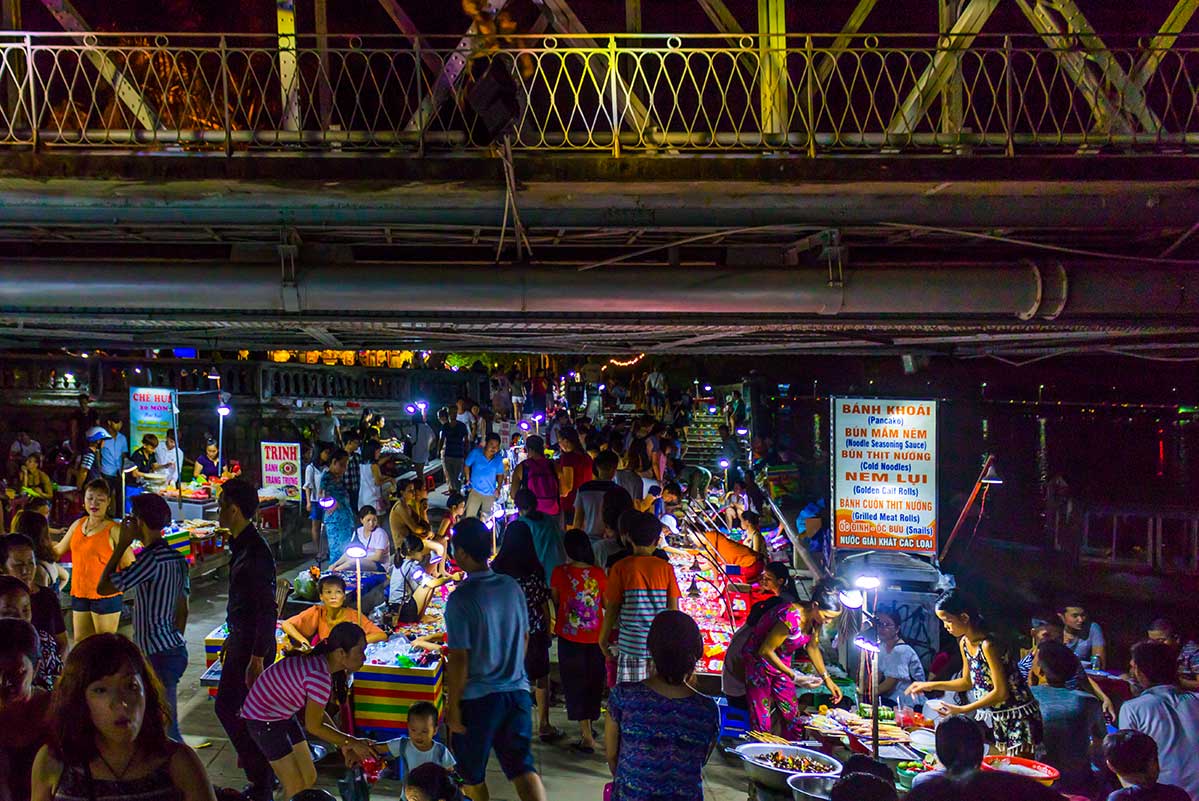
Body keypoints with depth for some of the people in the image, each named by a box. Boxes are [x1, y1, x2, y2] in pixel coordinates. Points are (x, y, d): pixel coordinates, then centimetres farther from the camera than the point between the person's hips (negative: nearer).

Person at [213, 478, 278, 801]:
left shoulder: (255, 551, -22)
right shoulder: (240, 545, 9)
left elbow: (267, 609, -23)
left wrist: (257, 657, -23)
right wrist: (231, 640, 23)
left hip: (254, 645, -10)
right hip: (239, 639, 10)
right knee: (225, 705, 17)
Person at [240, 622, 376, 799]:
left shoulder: (322, 662, -7)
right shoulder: (320, 676, -33)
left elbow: (316, 712, 4)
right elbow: (314, 726, -21)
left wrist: (342, 744, 3)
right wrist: (352, 742, -12)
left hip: (285, 715, 9)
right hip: (262, 718, -9)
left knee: (309, 779, 11)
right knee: (296, 788, -3)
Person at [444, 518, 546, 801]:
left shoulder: (461, 598, -16)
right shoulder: (512, 587, 2)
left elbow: (459, 659, -16)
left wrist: (452, 707, -7)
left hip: (477, 699, -5)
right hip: (517, 691, 5)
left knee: (472, 777, 15)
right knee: (522, 767, 6)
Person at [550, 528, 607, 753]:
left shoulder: (560, 572, -13)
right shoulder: (599, 574, -12)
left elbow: (555, 601, 0)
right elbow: (607, 604, -2)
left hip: (569, 636, -2)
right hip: (595, 636, 2)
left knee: (575, 683, 6)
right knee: (593, 683, 18)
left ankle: (587, 736, 1)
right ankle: (588, 726, 32)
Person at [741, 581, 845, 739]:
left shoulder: (816, 617, -10)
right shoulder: (790, 617, -34)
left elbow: (812, 647, 8)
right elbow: (765, 651, -27)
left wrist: (826, 678, 3)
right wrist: (794, 676, -29)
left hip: (781, 664, 8)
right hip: (758, 662, -7)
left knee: (794, 718, 6)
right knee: (762, 724, -6)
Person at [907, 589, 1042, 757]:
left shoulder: (988, 645, -23)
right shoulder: (964, 643, 3)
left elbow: (1001, 692, -23)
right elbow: (969, 682, 16)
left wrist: (962, 710, -21)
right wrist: (932, 685, 8)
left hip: (1018, 717, -8)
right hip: (993, 716, 8)